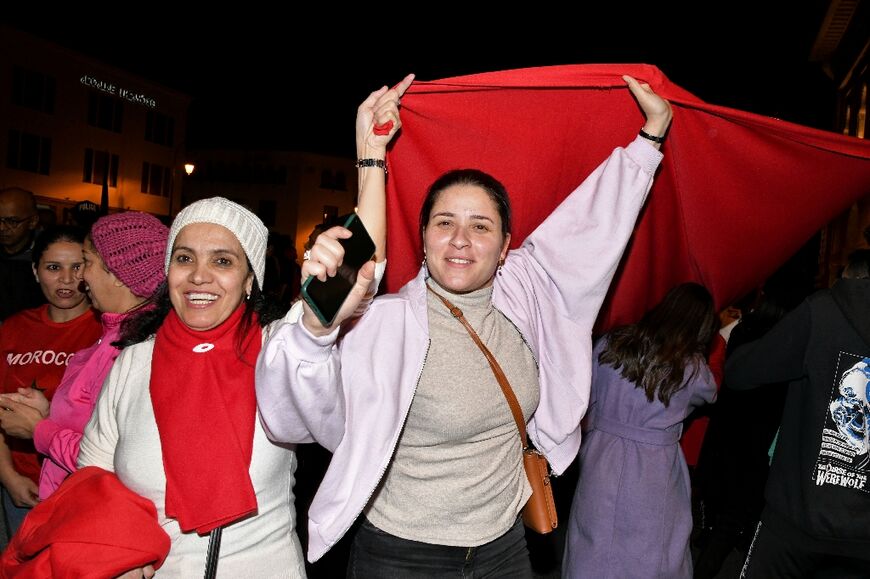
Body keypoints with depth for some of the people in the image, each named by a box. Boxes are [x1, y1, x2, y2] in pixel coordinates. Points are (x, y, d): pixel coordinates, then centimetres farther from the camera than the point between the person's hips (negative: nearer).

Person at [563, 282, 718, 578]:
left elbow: (585, 402, 3)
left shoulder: (609, 343, -4)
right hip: (652, 474, -3)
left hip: (600, 461, 3)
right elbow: (709, 394, 13)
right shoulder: (692, 368, -10)